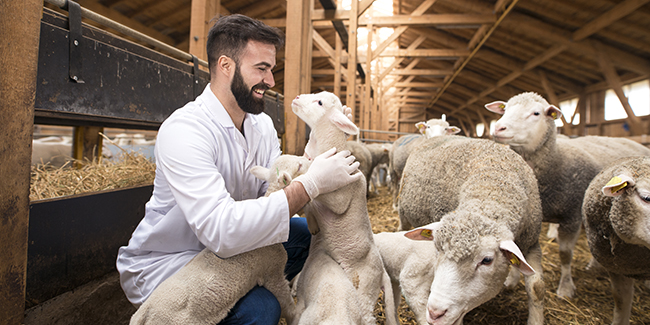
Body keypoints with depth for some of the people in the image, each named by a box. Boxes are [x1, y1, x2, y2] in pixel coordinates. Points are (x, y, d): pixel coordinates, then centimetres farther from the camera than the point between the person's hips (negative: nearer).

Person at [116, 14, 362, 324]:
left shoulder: (262, 124, 0)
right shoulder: (183, 130, -27)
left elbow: (275, 190, -7)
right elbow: (221, 231, -37)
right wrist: (310, 184, -35)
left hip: (223, 249, 8)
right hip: (160, 264, -7)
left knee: (305, 231, -3)